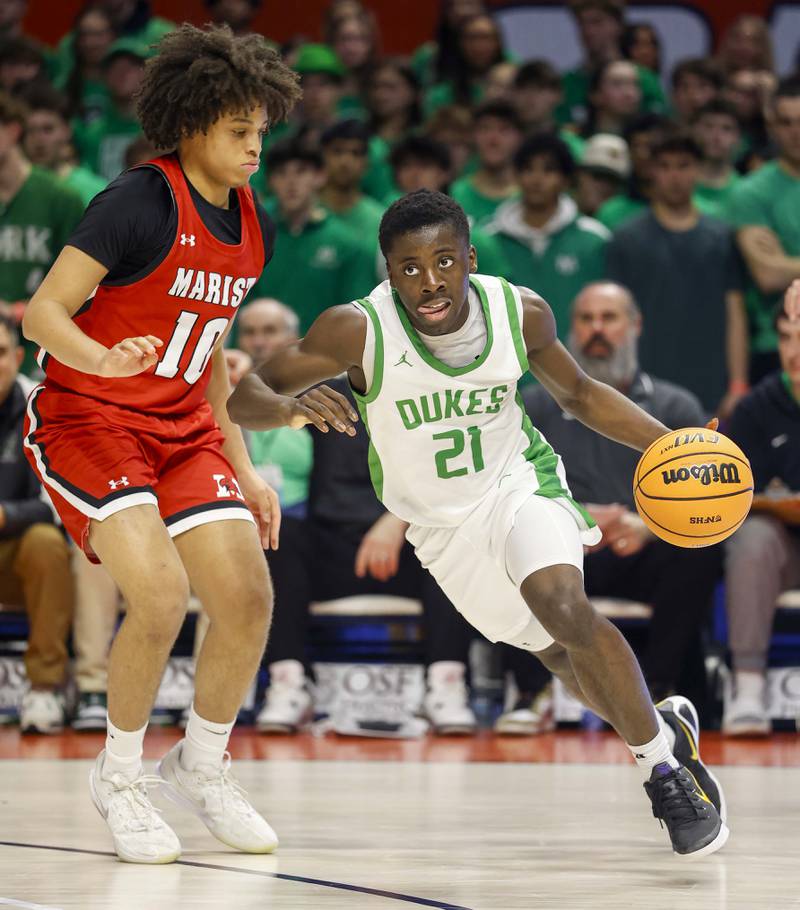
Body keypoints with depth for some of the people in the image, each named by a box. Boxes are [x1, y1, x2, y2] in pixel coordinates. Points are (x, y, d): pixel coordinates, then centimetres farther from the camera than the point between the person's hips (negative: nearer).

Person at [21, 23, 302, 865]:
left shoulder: (251, 228, 7)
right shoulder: (141, 202, -16)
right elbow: (43, 312, -18)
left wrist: (241, 468, 17)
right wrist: (103, 358, -38)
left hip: (181, 430, 7)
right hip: (85, 418, -7)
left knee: (248, 597, -6)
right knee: (160, 593, -23)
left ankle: (201, 766, 18)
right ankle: (118, 778, -1)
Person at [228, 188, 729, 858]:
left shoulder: (520, 312, -18)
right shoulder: (359, 331, -26)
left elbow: (579, 395, 2)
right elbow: (243, 400, -25)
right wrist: (291, 407, -48)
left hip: (520, 482, -1)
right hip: (443, 525, 1)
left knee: (564, 606, -29)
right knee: (563, 656, 9)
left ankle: (664, 762, -12)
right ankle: (663, 724, 39)